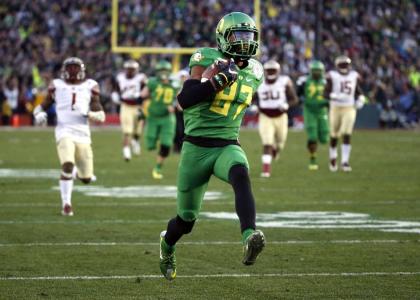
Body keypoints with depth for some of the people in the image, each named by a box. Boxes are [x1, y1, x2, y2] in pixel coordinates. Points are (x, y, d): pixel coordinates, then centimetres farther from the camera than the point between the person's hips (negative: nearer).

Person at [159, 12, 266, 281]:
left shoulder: (253, 72, 8)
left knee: (240, 175, -35)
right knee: (186, 218, 8)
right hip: (196, 147, -3)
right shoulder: (207, 59, -8)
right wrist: (220, 79, -25)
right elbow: (185, 99, -19)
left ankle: (250, 238, -52)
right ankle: (167, 244, 43)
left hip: (227, 146, 3)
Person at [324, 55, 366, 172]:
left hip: (349, 109, 1)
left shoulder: (354, 76, 4)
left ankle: (345, 162, -12)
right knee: (334, 135, 9)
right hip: (336, 108, -1)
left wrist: (361, 98, -1)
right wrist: (334, 96, -27)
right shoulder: (333, 76, -7)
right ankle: (333, 158, 33)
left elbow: (358, 91, 18)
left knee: (347, 135, -12)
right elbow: (326, 93, -9)